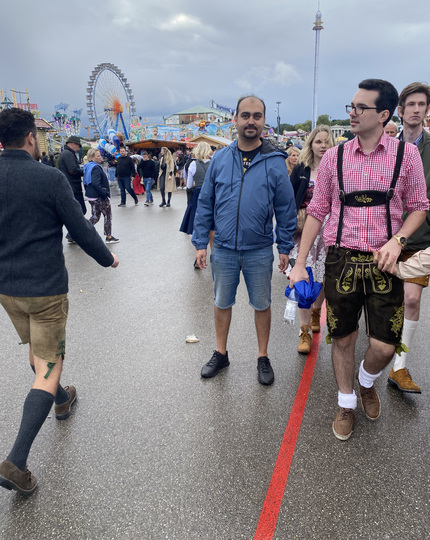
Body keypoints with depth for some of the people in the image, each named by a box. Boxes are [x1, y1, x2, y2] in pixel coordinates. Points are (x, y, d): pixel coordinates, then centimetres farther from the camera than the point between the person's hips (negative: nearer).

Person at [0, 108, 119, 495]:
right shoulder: (51, 178, -16)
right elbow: (80, 229, -11)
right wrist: (107, 258, 6)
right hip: (44, 289, -6)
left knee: (36, 348, 28)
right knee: (48, 368, 2)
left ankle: (61, 399, 51)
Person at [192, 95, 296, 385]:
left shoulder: (275, 162, -4)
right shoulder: (220, 159, 1)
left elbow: (286, 208, -1)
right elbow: (205, 204, 4)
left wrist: (285, 247, -2)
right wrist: (200, 242, 0)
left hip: (260, 251, -1)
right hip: (223, 249, 2)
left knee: (262, 305, 12)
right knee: (222, 303, 15)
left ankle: (263, 358, 31)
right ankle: (221, 354, 35)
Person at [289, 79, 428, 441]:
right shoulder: (334, 157, 3)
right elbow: (317, 211, 4)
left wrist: (397, 239, -13)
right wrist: (300, 263, 1)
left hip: (383, 263, 0)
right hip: (341, 261, 1)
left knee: (385, 346, 0)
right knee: (342, 338, 11)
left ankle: (367, 383, 36)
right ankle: (346, 404, 34)